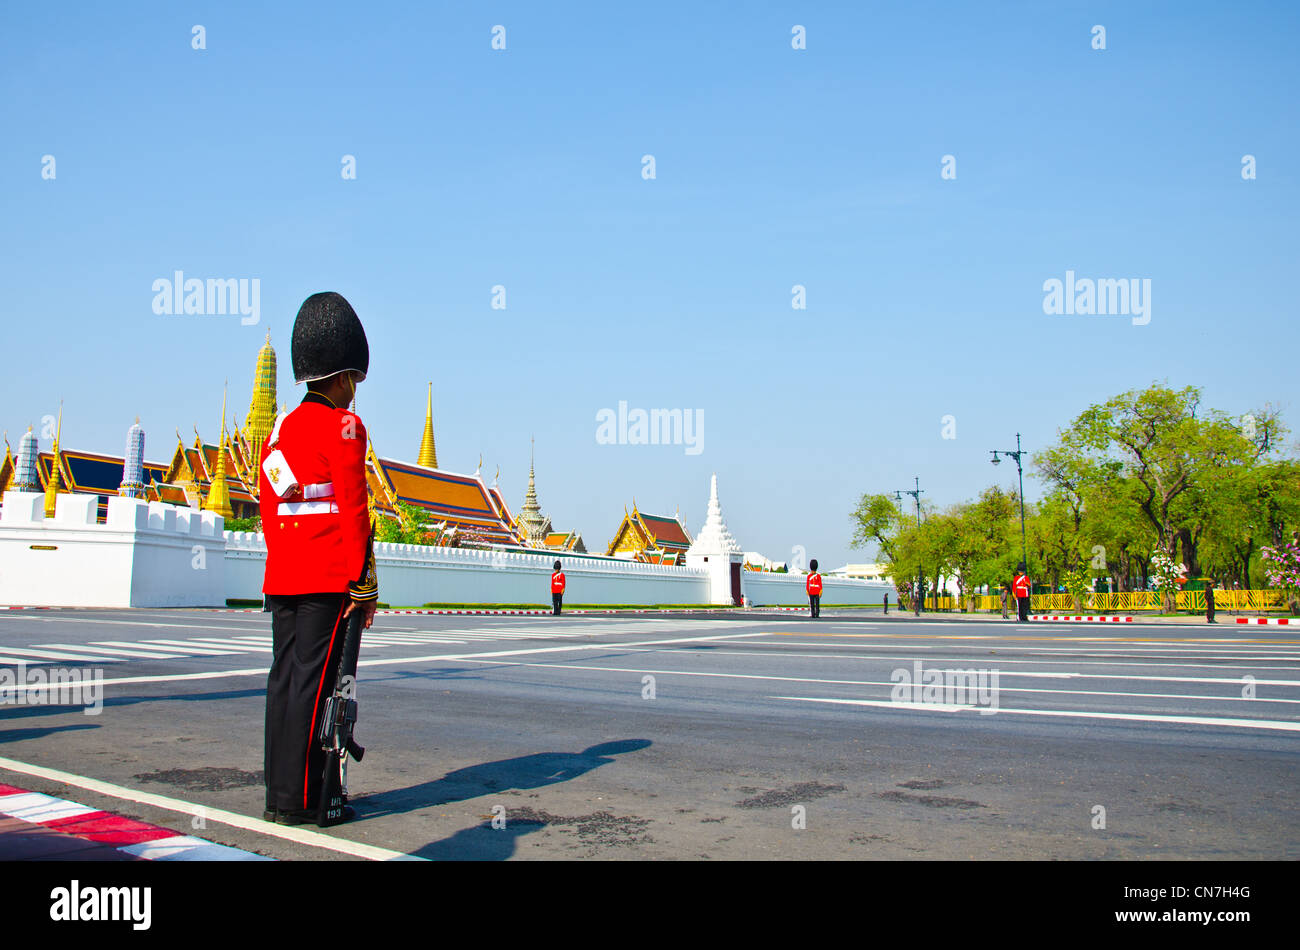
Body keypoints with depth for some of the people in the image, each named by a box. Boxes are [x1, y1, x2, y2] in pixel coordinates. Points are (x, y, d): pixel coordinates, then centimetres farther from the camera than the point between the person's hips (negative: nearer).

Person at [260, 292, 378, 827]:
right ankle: (301, 799, -1)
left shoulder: (281, 429, 16)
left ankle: (278, 794, 17)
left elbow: (269, 511, 18)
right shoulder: (342, 425, -8)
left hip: (282, 580, 8)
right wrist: (365, 585, -12)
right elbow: (352, 511, -14)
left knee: (284, 679, 10)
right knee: (313, 682, -5)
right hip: (329, 582, -8)